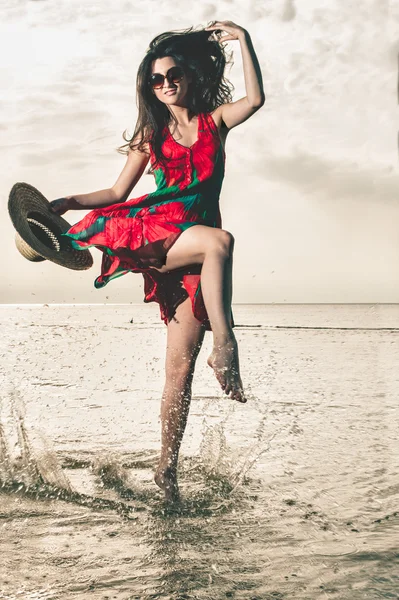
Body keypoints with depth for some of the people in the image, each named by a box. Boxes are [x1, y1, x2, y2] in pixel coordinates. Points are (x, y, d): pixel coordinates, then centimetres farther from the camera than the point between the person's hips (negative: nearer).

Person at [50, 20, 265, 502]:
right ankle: (225, 349, -34)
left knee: (181, 363, -5)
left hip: (190, 252, 1)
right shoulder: (152, 134, 17)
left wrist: (242, 39, -2)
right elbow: (118, 193, 15)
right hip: (152, 229, 0)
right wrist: (68, 203, 4)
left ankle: (167, 468, 1)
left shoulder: (214, 121, 16)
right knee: (219, 241, -36)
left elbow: (255, 100, -4)